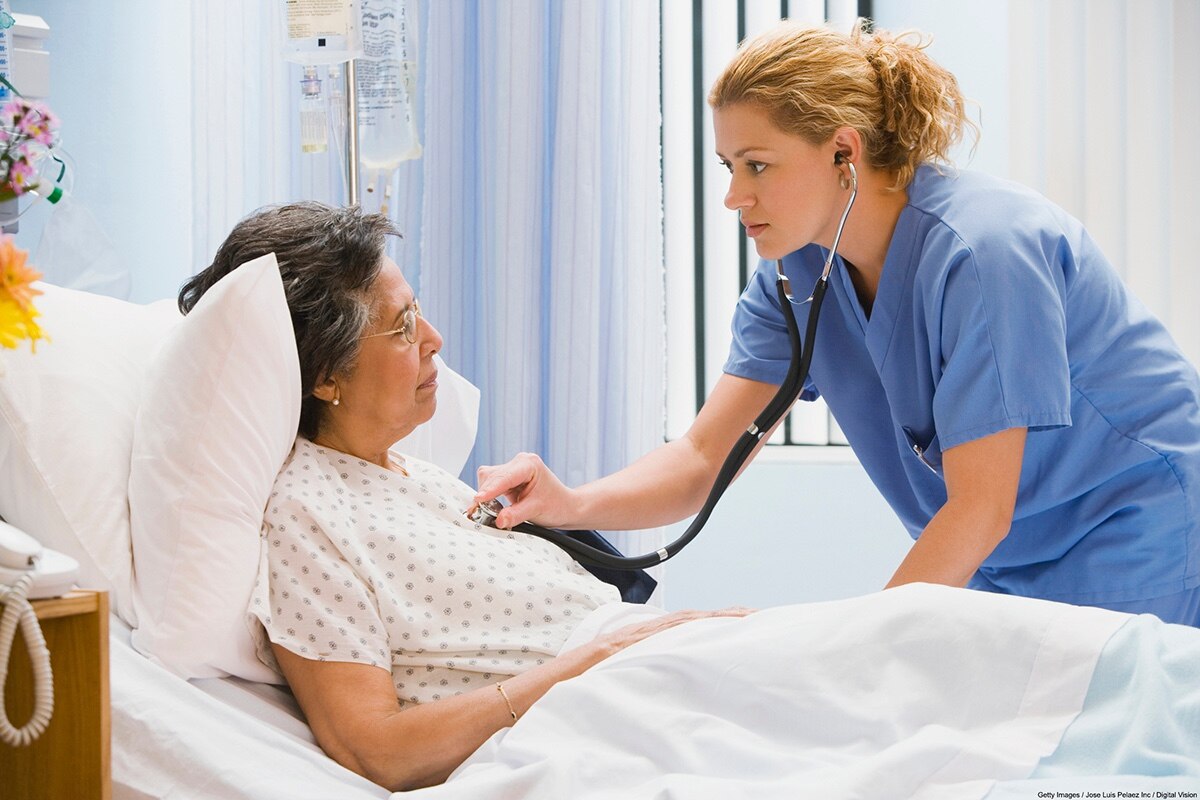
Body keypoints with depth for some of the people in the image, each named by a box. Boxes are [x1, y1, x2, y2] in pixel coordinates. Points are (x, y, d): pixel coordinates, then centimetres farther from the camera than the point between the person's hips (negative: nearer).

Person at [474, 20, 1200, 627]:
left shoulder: (982, 252, -26)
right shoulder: (798, 273, -3)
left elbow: (979, 509, -24)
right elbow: (704, 456, -7)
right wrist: (573, 505, -26)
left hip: (1135, 541, -6)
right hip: (1008, 565, 7)